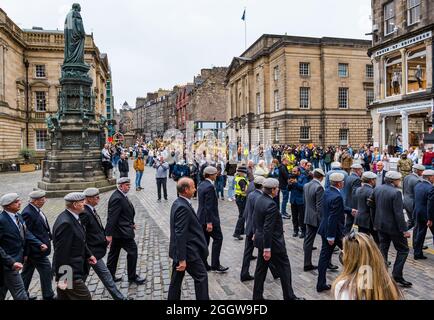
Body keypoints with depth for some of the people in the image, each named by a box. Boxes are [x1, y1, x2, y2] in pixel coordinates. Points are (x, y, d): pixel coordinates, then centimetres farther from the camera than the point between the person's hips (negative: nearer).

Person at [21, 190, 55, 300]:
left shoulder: (36, 209, 4)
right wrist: (40, 245, -20)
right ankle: (48, 296, 17)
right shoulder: (27, 213, -24)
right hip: (37, 250, -9)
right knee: (46, 271, 2)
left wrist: (49, 236, 7)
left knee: (27, 272, 20)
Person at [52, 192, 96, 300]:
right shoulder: (65, 223, -26)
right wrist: (62, 278, -19)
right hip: (69, 272, -9)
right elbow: (61, 253, -24)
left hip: (73, 268, 9)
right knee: (85, 297, 1)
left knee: (64, 296, 20)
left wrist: (88, 255, 15)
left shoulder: (72, 217, 3)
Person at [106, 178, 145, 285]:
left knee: (114, 253, 18)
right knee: (132, 251, 0)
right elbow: (111, 217, -25)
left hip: (117, 232, 10)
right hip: (122, 232, -10)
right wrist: (109, 234, -25)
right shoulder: (117, 198, -23)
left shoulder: (122, 196, 9)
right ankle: (132, 277, 13)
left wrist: (131, 223, 18)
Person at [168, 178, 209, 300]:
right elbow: (180, 234, -25)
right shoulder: (183, 207, -24)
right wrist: (182, 259, -23)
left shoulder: (178, 203, 7)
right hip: (188, 251, -9)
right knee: (201, 276, 6)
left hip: (180, 251, 9)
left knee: (176, 280, 17)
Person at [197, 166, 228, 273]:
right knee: (218, 238, 3)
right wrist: (209, 222, -21)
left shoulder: (201, 185, 9)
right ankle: (215, 265, 7)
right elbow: (209, 206, -23)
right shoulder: (210, 187, -20)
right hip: (209, 218, -9)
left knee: (204, 241, 14)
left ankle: (203, 265, 21)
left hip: (201, 217, 9)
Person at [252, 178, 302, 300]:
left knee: (261, 268, 16)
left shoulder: (259, 199, 1)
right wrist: (267, 248, -22)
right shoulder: (271, 205, -26)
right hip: (272, 242, -9)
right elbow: (268, 229, -26)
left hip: (260, 239, 9)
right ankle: (289, 296, 23)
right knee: (284, 268, 9)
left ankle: (257, 296, 27)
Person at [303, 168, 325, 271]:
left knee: (308, 240, 9)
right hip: (317, 218, -7)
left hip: (308, 217, 7)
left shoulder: (306, 186, 5)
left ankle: (307, 264, 14)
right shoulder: (319, 187, -19)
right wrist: (322, 220, -14)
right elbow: (319, 206, -20)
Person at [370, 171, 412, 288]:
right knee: (403, 250, 9)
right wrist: (404, 230, -15)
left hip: (381, 225, 7)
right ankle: (397, 275, 7)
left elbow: (372, 205, 10)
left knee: (383, 249, 17)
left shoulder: (377, 189, 0)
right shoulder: (396, 193, -21)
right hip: (393, 226, -7)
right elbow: (399, 214, -22)